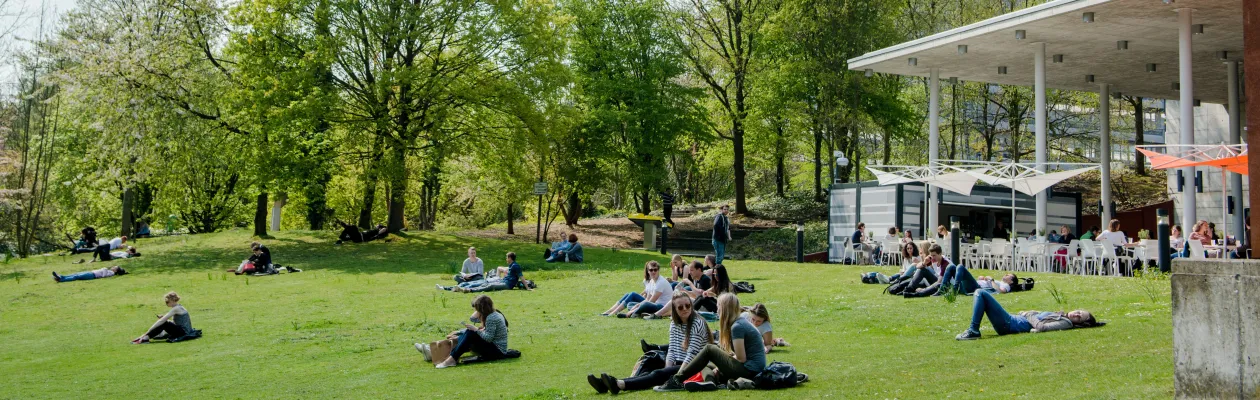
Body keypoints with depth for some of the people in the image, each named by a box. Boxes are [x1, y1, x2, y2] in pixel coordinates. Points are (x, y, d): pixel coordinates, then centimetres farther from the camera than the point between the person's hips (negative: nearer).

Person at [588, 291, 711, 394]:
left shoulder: (697, 324, -12)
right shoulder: (674, 324, 10)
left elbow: (692, 354, -19)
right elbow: (671, 350, 6)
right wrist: (667, 371, -11)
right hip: (678, 364, 7)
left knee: (659, 375, -28)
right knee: (650, 373, -16)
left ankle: (620, 385, -50)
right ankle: (606, 384, -31)